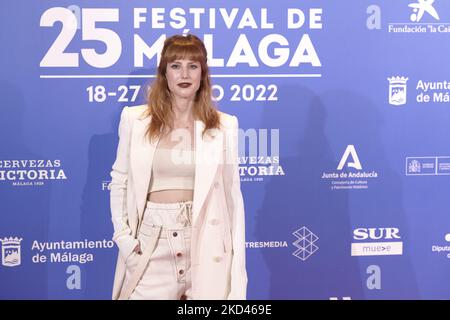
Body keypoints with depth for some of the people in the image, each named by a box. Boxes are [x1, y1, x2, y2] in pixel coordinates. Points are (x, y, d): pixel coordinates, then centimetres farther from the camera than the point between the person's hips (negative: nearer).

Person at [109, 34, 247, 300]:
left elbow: (233, 194, 2)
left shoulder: (224, 125, 0)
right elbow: (119, 182, 8)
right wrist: (123, 237, -3)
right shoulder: (135, 119, 2)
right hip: (152, 245, 1)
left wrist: (238, 267, 0)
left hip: (206, 243, 0)